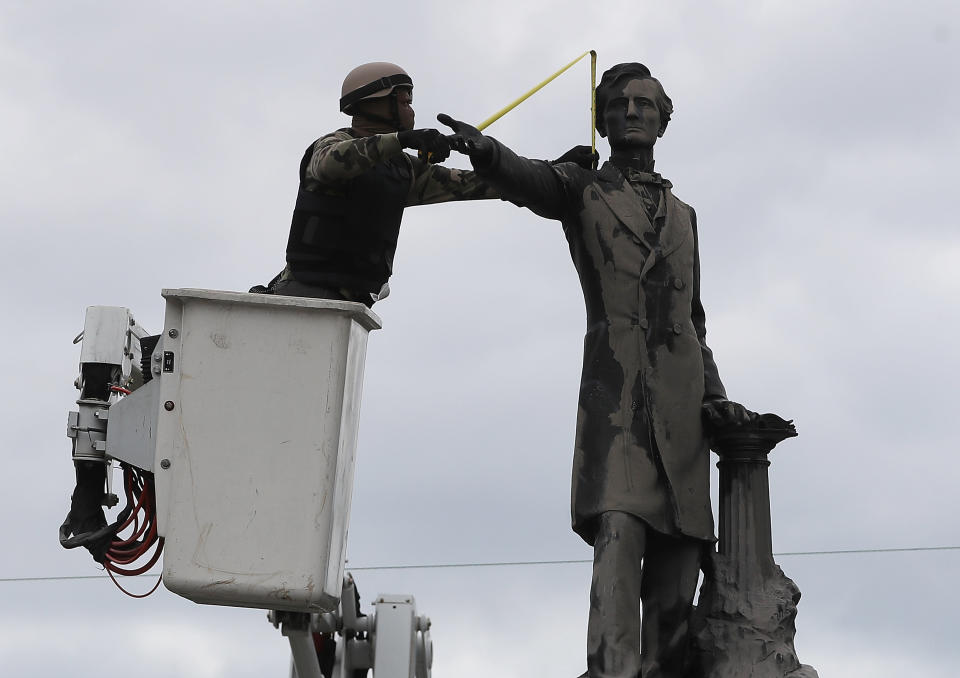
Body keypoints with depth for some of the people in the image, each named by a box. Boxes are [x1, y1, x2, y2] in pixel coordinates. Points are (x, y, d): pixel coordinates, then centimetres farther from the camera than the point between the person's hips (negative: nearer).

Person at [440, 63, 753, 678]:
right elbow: (527, 179, -11)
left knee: (678, 553, -1)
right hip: (615, 391, -5)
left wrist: (715, 395, 12)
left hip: (682, 400, 5)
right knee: (621, 532, -23)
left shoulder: (683, 214, 26)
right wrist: (483, 149, -34)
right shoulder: (582, 190, 13)